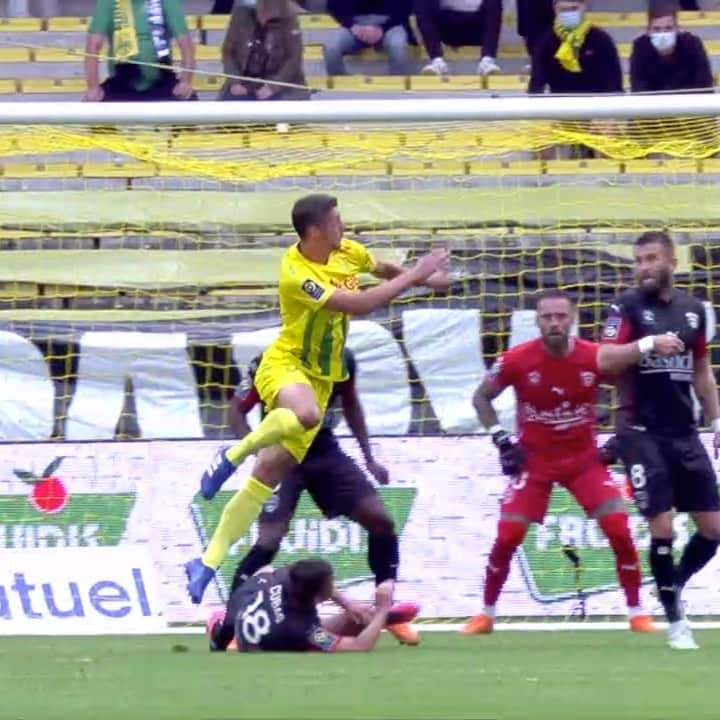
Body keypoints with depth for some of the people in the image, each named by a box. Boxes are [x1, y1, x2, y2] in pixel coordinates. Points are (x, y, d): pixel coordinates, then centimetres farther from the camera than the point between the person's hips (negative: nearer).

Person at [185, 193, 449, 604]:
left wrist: (423, 277, 11)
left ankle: (209, 563, 7)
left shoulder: (347, 252, 1)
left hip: (321, 379, 7)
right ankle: (234, 455, -17)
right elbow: (359, 304, -30)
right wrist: (415, 275, -25)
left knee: (267, 477, 2)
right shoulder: (296, 273, -24)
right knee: (306, 413, -43)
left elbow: (383, 269, 25)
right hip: (286, 366, -7)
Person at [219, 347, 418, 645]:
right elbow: (237, 411, -13)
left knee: (380, 520, -5)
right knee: (269, 539, -18)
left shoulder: (342, 361, -7)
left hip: (325, 451, 5)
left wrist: (369, 459, 11)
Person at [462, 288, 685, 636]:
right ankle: (486, 614, 11)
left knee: (619, 530, -11)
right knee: (507, 536, -7)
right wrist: (500, 439, -9)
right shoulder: (517, 360, -14)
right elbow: (481, 397, 0)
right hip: (533, 460, 0)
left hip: (584, 458, 0)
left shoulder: (593, 357, -15)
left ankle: (636, 613, 3)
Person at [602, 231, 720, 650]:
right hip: (643, 433, -5)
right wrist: (645, 346, -27)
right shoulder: (628, 307, -3)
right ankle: (675, 621, 4)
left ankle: (674, 587, 26)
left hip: (684, 434, 5)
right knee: (662, 527, -9)